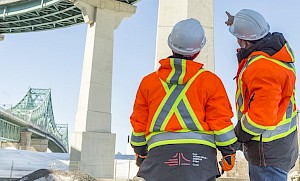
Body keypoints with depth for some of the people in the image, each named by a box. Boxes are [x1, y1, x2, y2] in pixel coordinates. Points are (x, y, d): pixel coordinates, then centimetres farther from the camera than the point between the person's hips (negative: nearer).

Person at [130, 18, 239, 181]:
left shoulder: (148, 82, 9)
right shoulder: (210, 81, 3)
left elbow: (139, 123, 14)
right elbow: (221, 121, 1)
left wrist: (140, 153, 26)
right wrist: (229, 153, 13)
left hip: (160, 152, 2)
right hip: (199, 154, -1)